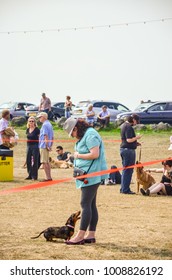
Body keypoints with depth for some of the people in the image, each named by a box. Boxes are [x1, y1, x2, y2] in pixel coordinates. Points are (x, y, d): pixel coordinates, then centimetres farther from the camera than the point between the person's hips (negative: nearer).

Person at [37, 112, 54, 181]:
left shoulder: (45, 125, -13)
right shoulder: (49, 124, 16)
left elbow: (46, 136, -20)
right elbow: (52, 137, 18)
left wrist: (47, 146, -20)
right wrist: (50, 146, 18)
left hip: (44, 146, -10)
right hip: (48, 146, 10)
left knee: (44, 162, -7)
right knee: (47, 162, 14)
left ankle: (48, 177, -9)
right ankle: (49, 177, 16)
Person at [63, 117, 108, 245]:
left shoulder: (90, 135, -14)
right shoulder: (84, 135, 17)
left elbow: (95, 154, -22)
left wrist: (78, 155, -11)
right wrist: (77, 156, 2)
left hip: (91, 176, -11)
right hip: (88, 176, 11)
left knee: (86, 204, -9)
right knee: (91, 205, 11)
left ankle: (80, 236, -9)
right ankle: (91, 235, 14)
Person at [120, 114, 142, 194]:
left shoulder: (124, 125, 14)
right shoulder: (129, 127, -17)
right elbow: (129, 140, -24)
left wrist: (135, 142, 16)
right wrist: (137, 137, -10)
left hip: (123, 149, 10)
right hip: (129, 150, -10)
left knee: (125, 169, 16)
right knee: (128, 170, -4)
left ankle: (123, 188, 21)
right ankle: (125, 189, -2)